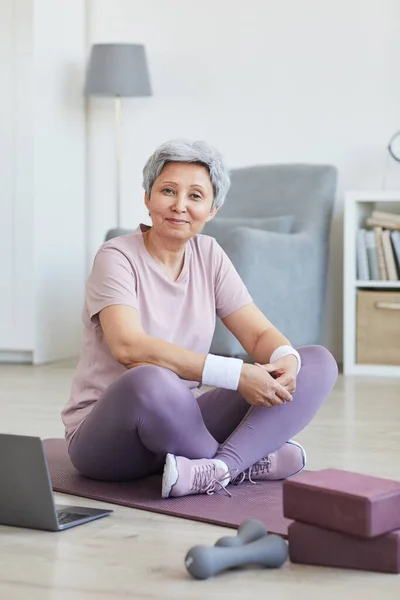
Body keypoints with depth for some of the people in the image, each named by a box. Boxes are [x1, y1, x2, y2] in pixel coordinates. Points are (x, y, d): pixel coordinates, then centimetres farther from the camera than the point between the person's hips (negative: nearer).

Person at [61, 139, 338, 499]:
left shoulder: (209, 255, 5)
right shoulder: (117, 257, -13)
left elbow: (261, 333, 2)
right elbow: (128, 346, -30)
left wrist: (286, 359, -23)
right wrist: (234, 374, -34)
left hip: (180, 423, 6)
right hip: (105, 434, -6)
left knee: (319, 363, -7)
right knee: (151, 381, -42)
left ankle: (221, 468, -26)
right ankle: (246, 462, -15)